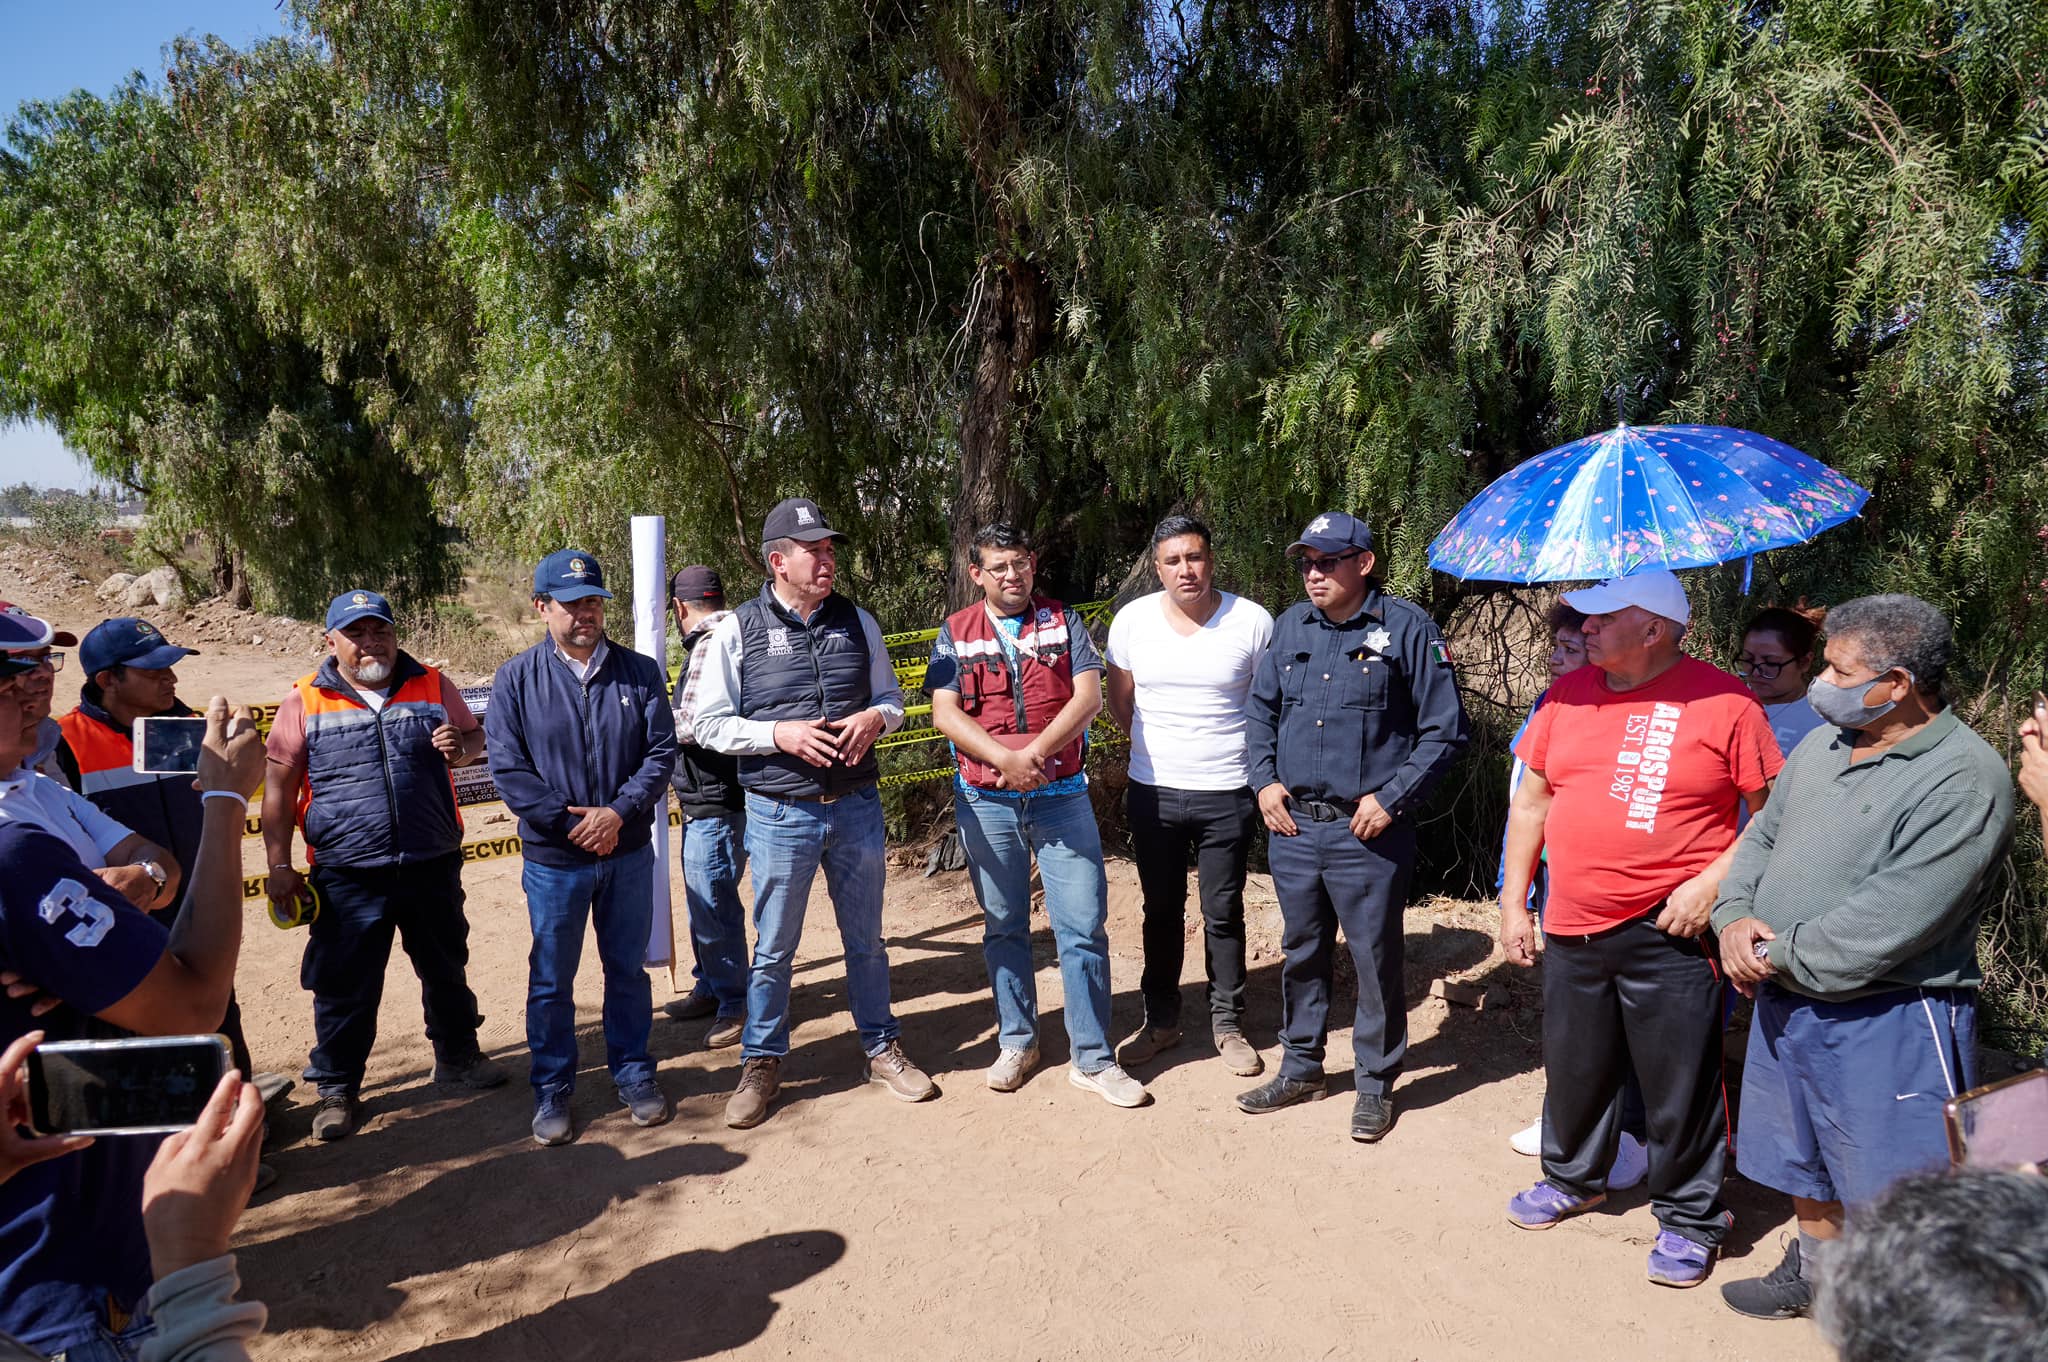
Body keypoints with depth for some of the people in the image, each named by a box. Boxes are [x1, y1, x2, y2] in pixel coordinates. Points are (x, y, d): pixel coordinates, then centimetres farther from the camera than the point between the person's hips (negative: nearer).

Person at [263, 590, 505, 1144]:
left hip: (433, 865, 2)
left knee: (447, 968, 17)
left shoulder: (433, 686, 4)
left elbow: (476, 737, 15)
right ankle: (336, 1088, 24)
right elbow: (279, 786, 1)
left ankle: (457, 1054, 37)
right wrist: (278, 866, -2)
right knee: (344, 986, 6)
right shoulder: (305, 701, -1)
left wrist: (461, 746, -11)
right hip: (348, 875, -2)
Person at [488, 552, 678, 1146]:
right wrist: (571, 823, -15)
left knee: (628, 970, 14)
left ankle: (633, 1073, 31)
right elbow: (508, 768, -9)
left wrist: (618, 813, -17)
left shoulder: (640, 672, 1)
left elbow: (661, 752, -3)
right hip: (553, 859, -1)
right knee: (551, 980, 11)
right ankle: (552, 1089, 27)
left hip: (629, 853, 2)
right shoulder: (517, 679, -4)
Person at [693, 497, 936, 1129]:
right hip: (780, 814, -2)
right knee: (773, 949, 10)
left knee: (867, 938, 16)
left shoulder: (858, 623, 4)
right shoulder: (738, 631, -5)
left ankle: (883, 1050, 33)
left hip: (857, 808, 3)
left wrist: (875, 718, -11)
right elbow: (710, 724, -4)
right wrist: (779, 733, -19)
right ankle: (761, 1064, 29)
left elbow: (891, 698, 13)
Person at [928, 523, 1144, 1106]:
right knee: (1003, 927, 12)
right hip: (985, 802, 1)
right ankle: (1016, 1042, 27)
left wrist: (1035, 753, -20)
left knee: (1084, 925, -1)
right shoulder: (955, 634, 6)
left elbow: (1088, 696, -7)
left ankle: (1092, 1059, 9)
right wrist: (1005, 760, -19)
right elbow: (945, 713, -5)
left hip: (1061, 795, -1)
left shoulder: (1064, 622, 4)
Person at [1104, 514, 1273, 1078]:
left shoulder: (1253, 621, -8)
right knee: (1161, 909, 15)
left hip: (1228, 794, -2)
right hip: (1153, 792, 2)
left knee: (1224, 913, 9)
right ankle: (1160, 1018, 31)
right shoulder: (1132, 620, -3)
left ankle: (1227, 1023, 26)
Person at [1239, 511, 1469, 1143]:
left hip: (1367, 833, -5)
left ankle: (1375, 1084, 25)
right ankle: (1301, 1068, 34)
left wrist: (1391, 797, -12)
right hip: (1292, 827, 5)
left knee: (1376, 960, 7)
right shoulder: (1291, 627, 8)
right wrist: (1264, 781, 3)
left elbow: (1444, 730, -6)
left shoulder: (1407, 629, -7)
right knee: (1301, 953, 17)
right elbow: (1259, 709, 16)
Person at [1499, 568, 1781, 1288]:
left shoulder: (1722, 702, -9)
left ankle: (1689, 1219, 27)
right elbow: (1532, 801, 11)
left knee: (1681, 1086, 6)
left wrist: (1711, 883, -15)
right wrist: (1513, 904, 10)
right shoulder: (1569, 695, 5)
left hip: (1669, 933, -5)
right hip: (1571, 930, 5)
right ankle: (1573, 1179, 42)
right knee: (1574, 1067, 19)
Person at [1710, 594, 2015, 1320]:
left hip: (1889, 1021, -8)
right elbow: (1762, 837, 11)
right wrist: (1737, 918, -7)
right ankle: (1816, 1270, 46)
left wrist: (1780, 954, -17)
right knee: (1803, 1155, 25)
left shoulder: (1964, 780, -20)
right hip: (1786, 1002, 8)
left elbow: (1888, 923, -26)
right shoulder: (1822, 744, 5)